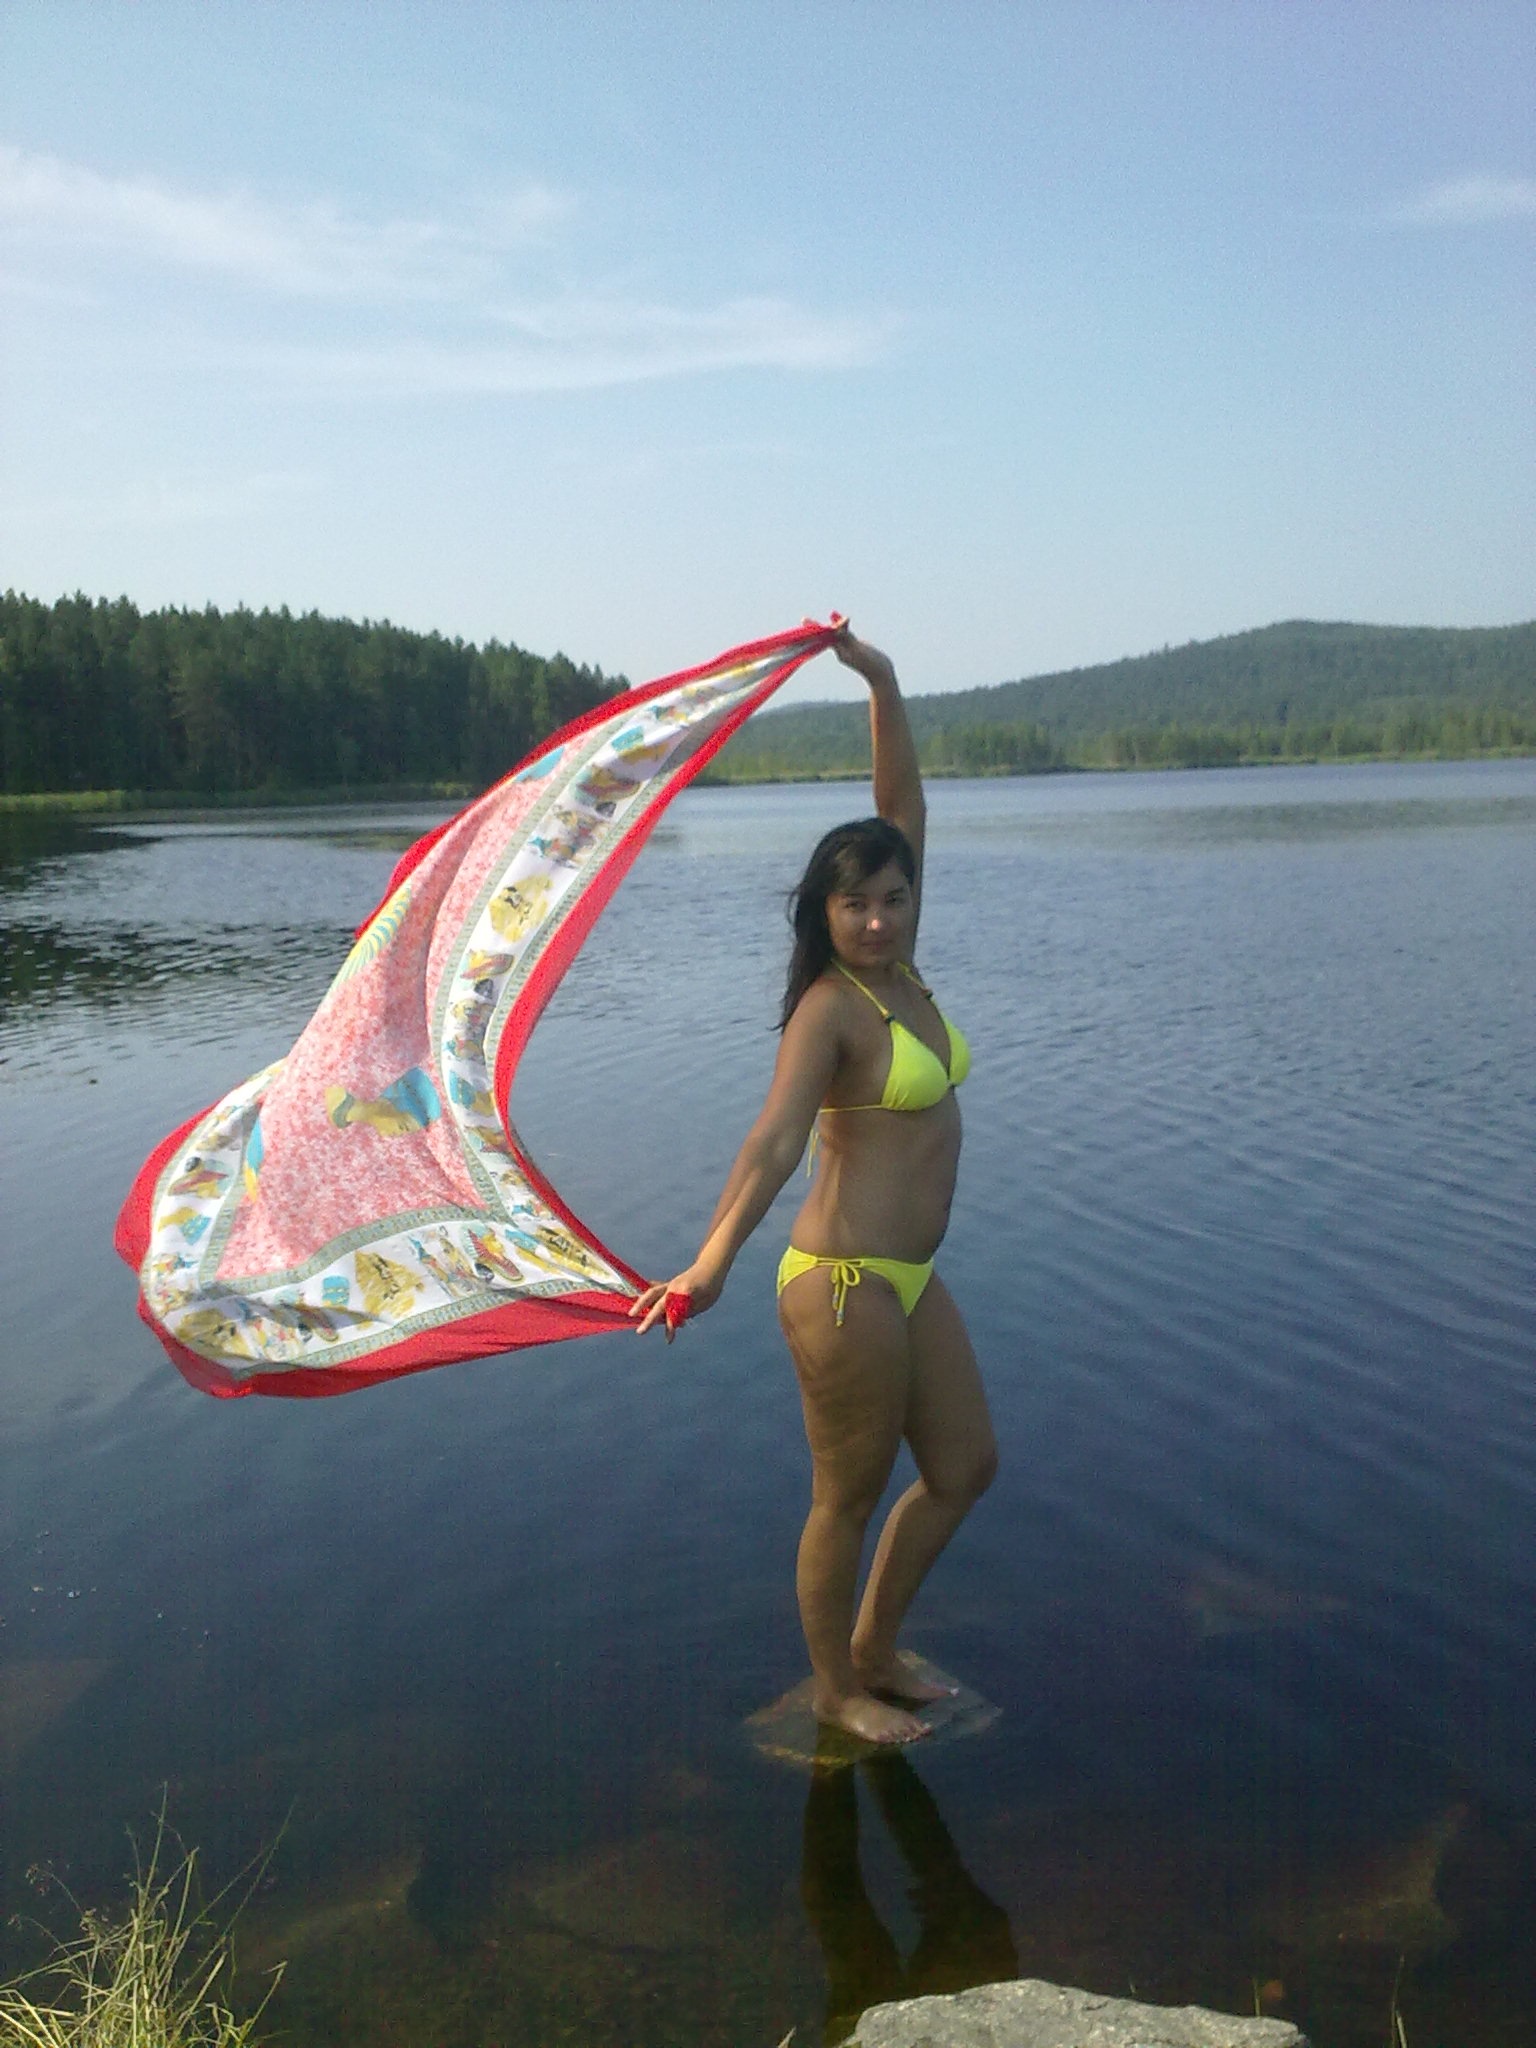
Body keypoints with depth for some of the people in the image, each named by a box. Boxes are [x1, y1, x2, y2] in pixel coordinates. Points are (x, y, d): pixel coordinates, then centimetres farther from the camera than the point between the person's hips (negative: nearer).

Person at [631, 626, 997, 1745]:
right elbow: (775, 1139, -31)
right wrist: (715, 1256, -45)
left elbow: (904, 804, 5)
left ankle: (873, 1651, 37)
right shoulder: (830, 1009, -17)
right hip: (847, 1284, -9)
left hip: (911, 1278, 9)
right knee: (850, 1498, 8)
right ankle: (836, 1691, 30)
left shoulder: (899, 970, 4)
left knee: (965, 1467, 19)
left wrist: (885, 687, -3)